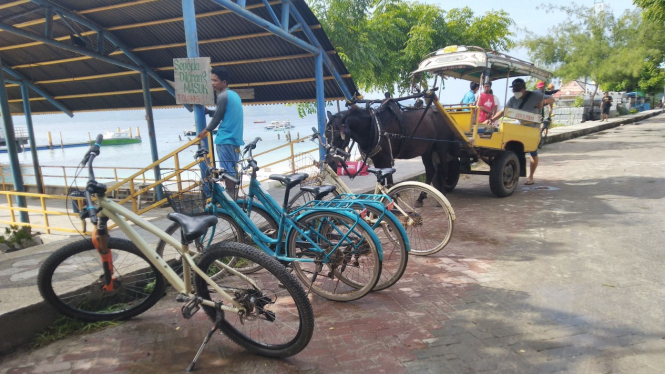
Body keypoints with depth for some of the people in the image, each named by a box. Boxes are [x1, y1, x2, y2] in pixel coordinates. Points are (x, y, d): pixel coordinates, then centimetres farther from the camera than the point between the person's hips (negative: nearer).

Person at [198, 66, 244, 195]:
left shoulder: (223, 96, -13)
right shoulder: (234, 94, 15)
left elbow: (217, 117, -7)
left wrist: (206, 130, 9)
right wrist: (208, 111, 15)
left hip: (225, 139, -9)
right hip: (235, 137, 9)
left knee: (227, 171, -4)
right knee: (233, 169, 14)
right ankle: (233, 195, 21)